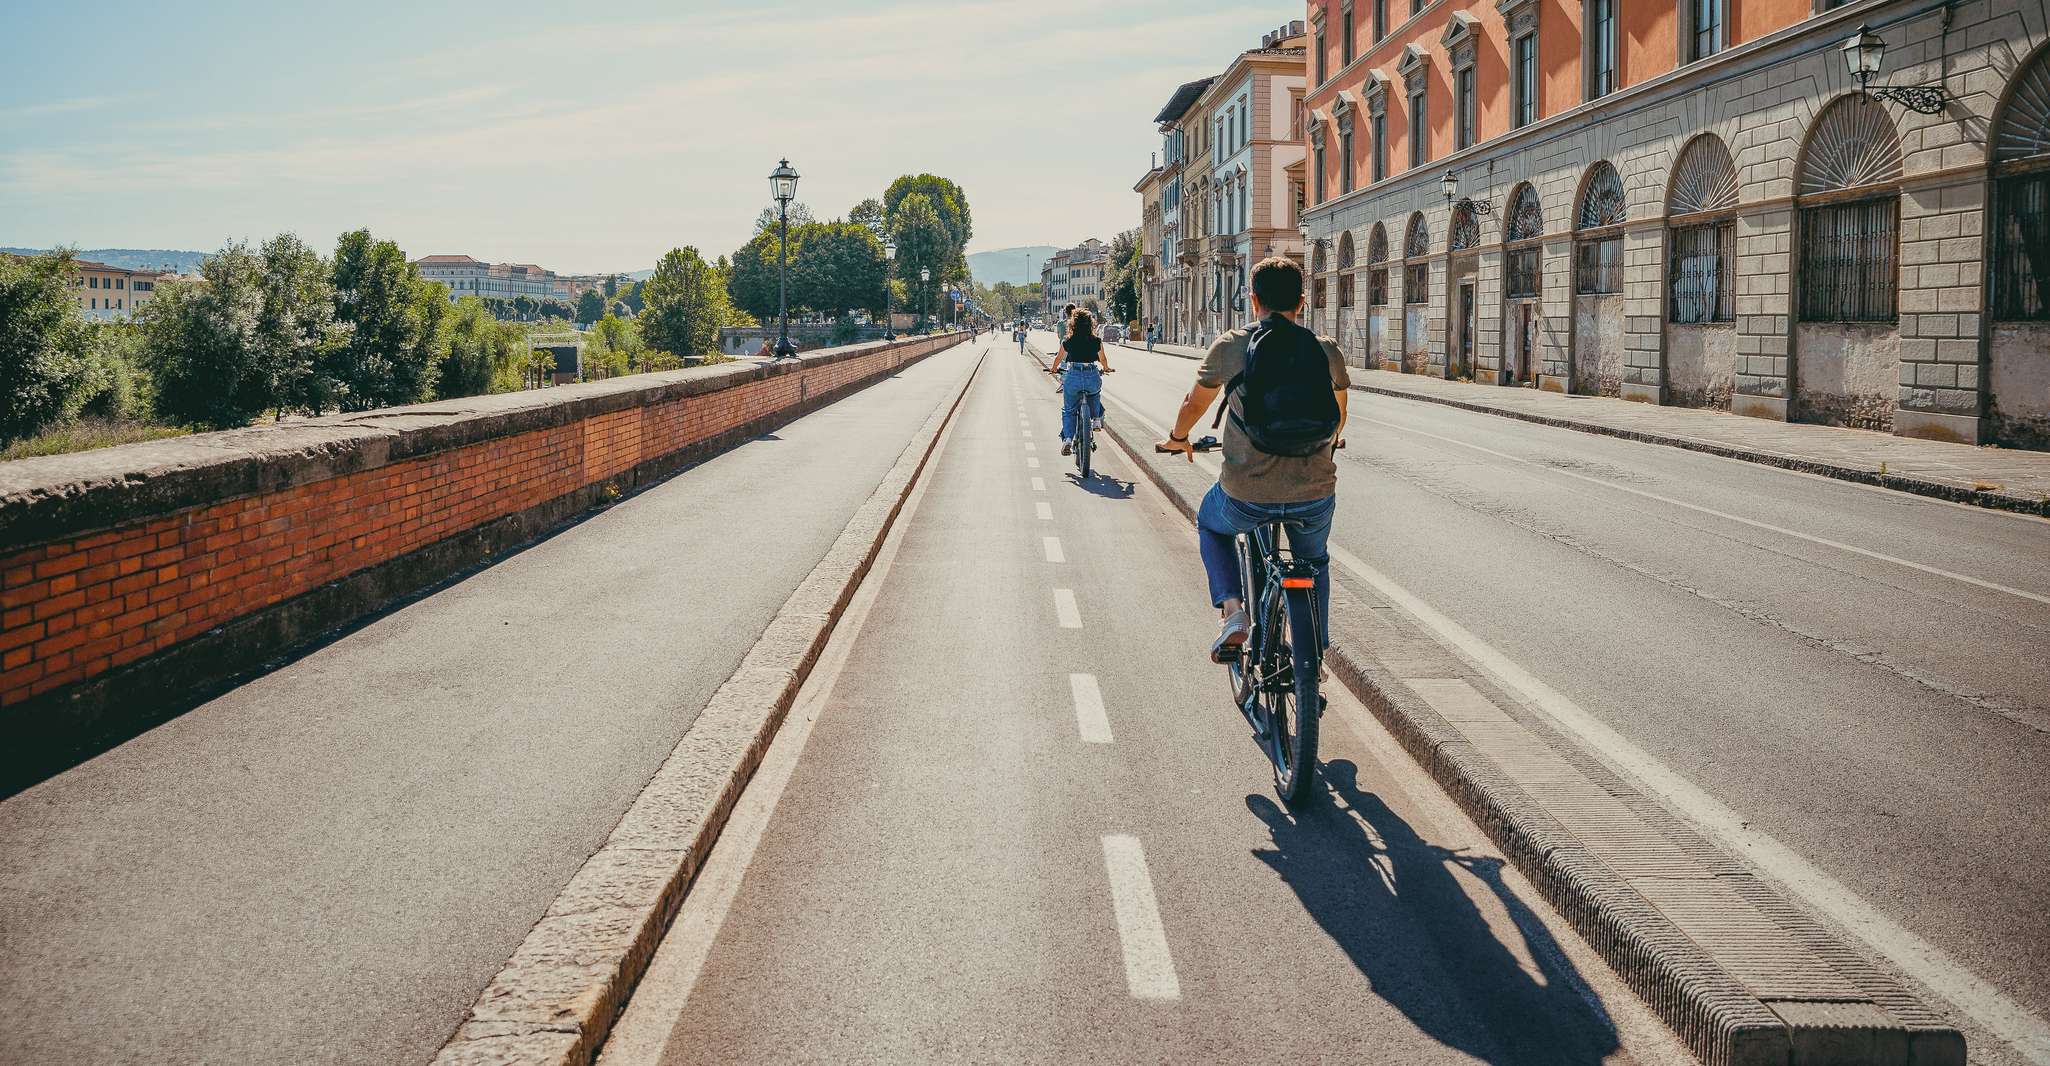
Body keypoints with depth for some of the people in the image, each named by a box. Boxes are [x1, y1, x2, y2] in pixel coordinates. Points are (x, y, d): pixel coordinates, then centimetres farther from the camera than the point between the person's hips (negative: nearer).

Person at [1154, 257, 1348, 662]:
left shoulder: (1230, 347, -3)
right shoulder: (1327, 350, 2)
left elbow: (1193, 405, 13)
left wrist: (1177, 439, 35)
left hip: (1246, 495, -2)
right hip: (1314, 497, 2)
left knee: (1211, 524, 33)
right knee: (1314, 560, 33)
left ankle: (1232, 610, 13)